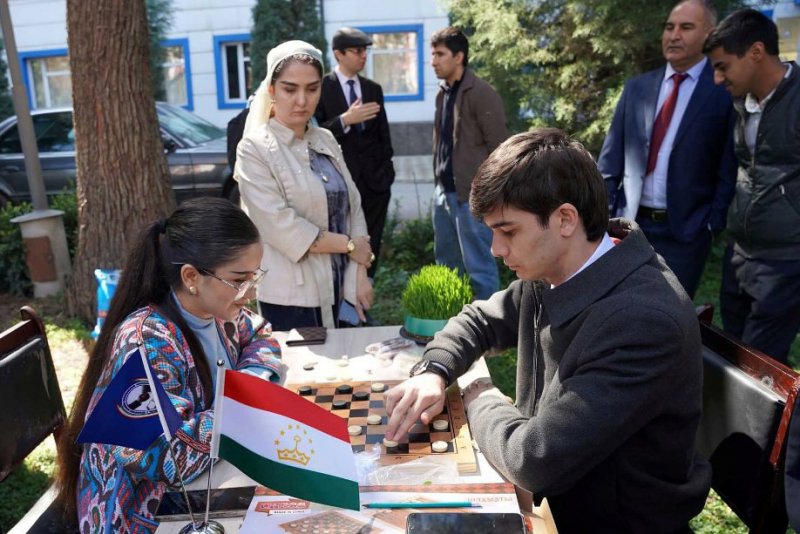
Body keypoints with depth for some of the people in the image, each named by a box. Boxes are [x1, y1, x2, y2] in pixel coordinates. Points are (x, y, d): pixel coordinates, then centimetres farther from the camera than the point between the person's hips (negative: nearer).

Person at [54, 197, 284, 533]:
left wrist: (250, 377, -6)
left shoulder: (217, 310, -6)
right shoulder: (148, 342, -27)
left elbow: (260, 337, 13)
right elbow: (166, 459, -33)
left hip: (199, 485, 7)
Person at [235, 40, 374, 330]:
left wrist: (359, 274, -5)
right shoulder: (255, 148, -9)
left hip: (340, 287, 6)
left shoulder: (326, 141, 8)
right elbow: (281, 226, -18)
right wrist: (349, 245, -10)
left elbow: (353, 208, 5)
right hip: (292, 297, -5)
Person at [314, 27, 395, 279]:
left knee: (371, 245, 6)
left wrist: (387, 167, 11)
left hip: (375, 179, 5)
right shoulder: (321, 88, -2)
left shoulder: (374, 89, 14)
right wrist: (345, 120, -20)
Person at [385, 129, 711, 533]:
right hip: (550, 490, 6)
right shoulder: (550, 274, -6)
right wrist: (433, 372, -9)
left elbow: (536, 459, -32)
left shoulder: (643, 320, -32)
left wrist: (481, 401, -13)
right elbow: (480, 320, 10)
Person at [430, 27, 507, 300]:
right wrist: (439, 182, 15)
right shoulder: (443, 93, 12)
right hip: (444, 192, 9)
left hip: (472, 196, -8)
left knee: (479, 268, -1)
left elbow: (498, 149, -13)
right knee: (446, 265, 18)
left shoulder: (482, 94, -12)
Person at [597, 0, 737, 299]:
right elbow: (611, 159, 8)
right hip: (628, 224, 4)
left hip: (685, 231, -3)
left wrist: (713, 224, -10)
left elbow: (730, 168, -5)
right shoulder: (636, 88, 9)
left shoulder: (725, 92, -3)